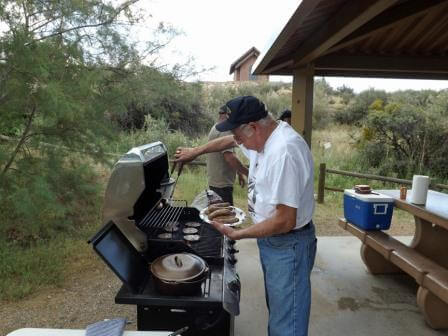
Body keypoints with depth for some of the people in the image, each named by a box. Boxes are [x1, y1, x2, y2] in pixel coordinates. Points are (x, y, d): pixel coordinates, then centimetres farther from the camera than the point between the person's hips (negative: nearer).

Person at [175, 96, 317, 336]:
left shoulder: (283, 151, -29)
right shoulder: (263, 135, 2)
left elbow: (284, 221, -28)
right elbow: (228, 141, 24)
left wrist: (238, 234, -18)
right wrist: (196, 151, 29)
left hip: (288, 245, -9)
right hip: (270, 239, 9)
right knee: (276, 310, 23)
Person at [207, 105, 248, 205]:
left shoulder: (217, 128, 15)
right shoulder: (224, 131, -18)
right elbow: (230, 157, -27)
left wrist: (239, 174, 20)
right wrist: (247, 173, -18)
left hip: (216, 182, 10)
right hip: (222, 184, -10)